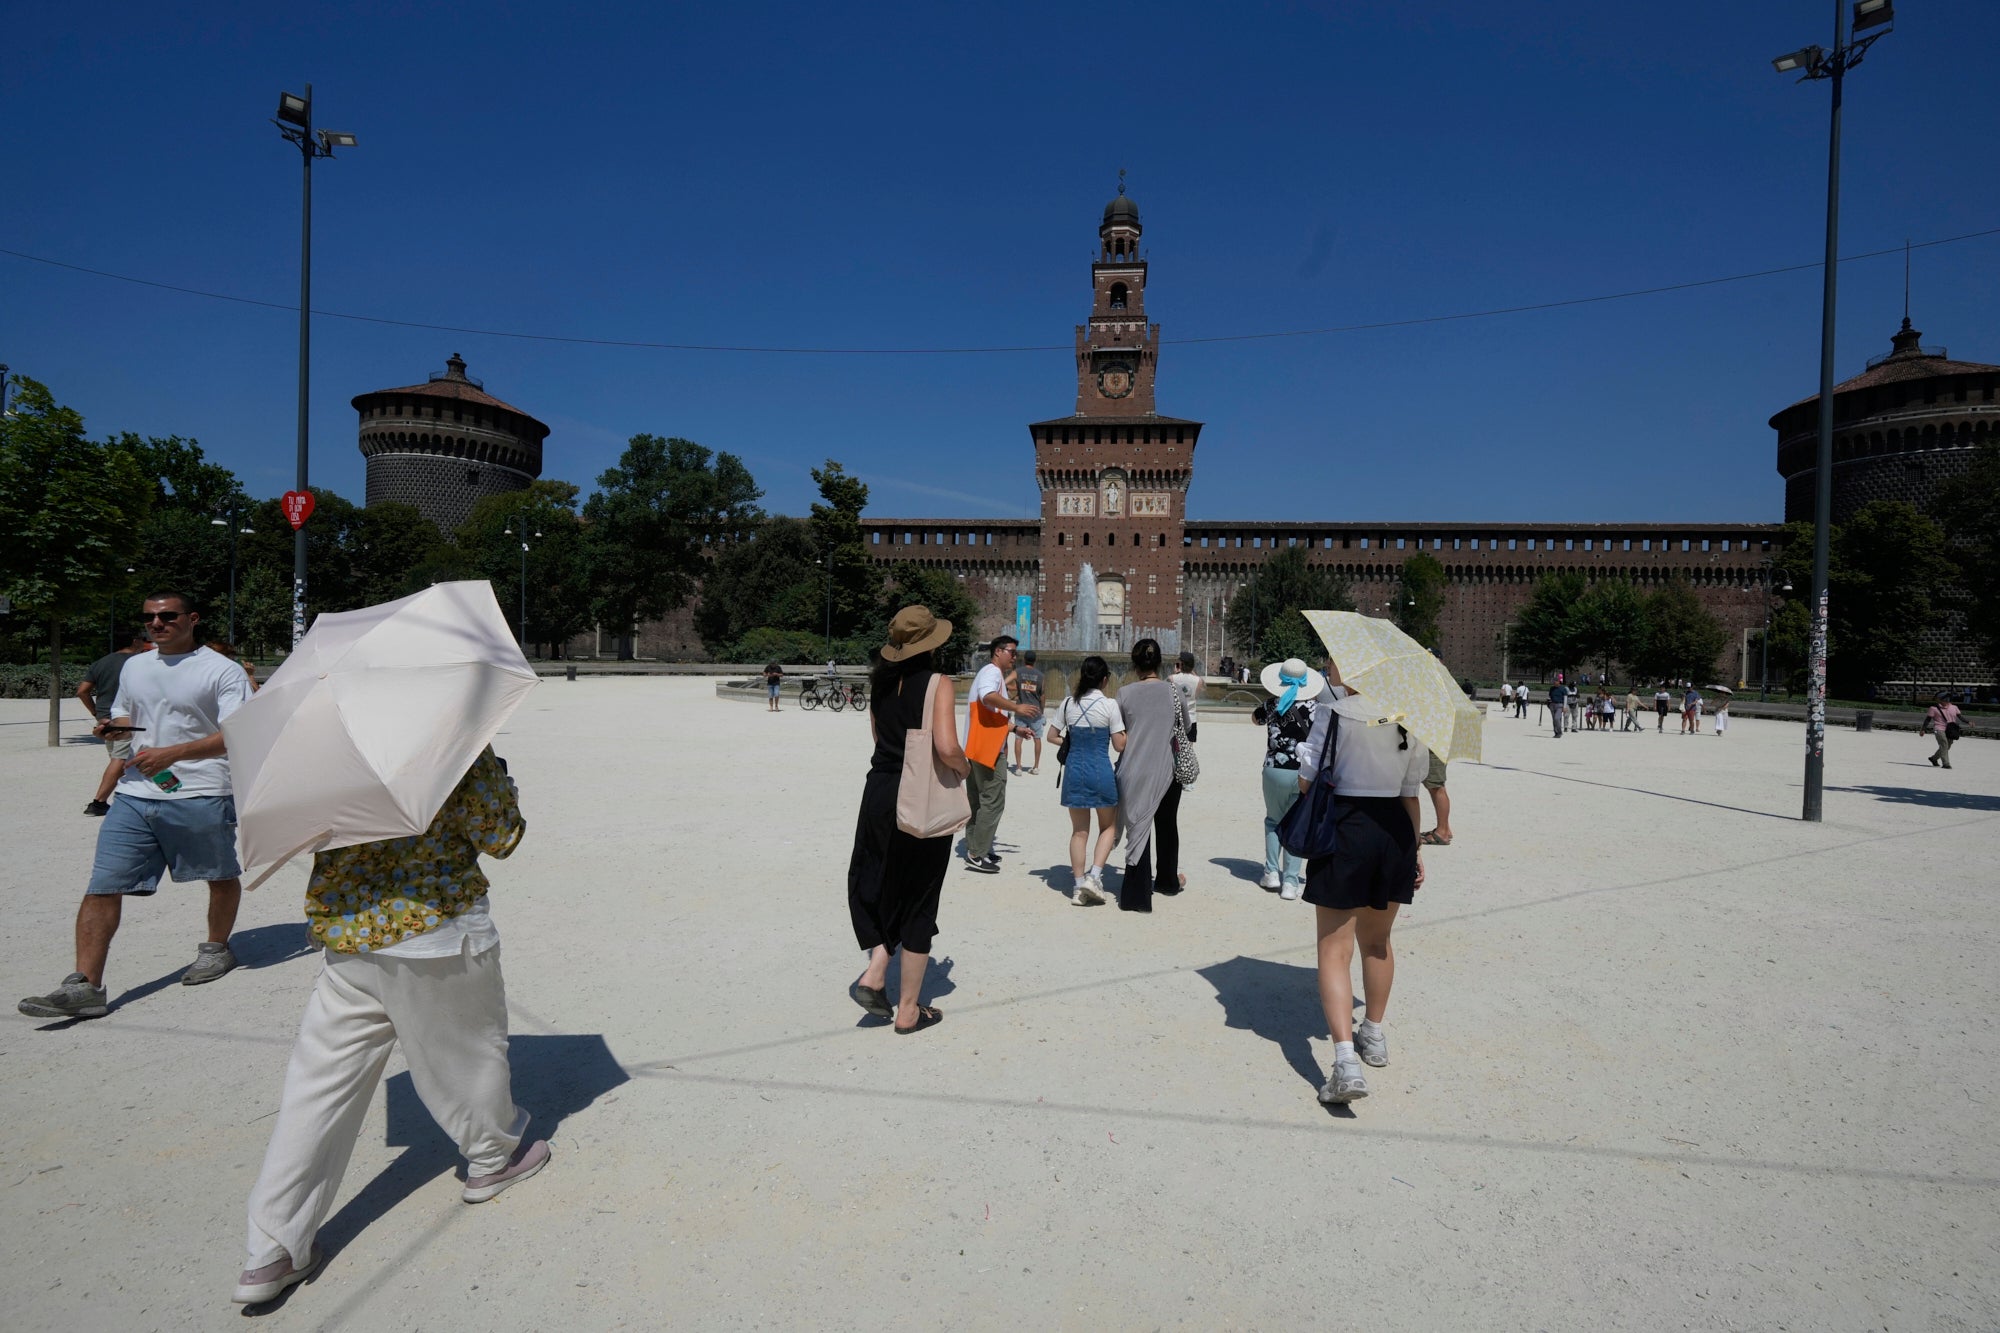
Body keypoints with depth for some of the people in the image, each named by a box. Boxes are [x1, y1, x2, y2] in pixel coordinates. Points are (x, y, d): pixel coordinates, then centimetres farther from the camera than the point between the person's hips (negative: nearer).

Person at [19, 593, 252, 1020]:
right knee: (102, 886, -2)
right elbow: (125, 715, 29)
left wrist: (171, 754, -25)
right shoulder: (134, 668, 14)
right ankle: (84, 985, 2)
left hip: (200, 795, -6)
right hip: (135, 794, 6)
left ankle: (216, 948, 32)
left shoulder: (222, 671, -9)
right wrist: (112, 726, 5)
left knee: (221, 876, 11)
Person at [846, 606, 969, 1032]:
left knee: (880, 885, 24)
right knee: (918, 900, 8)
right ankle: (909, 1010, 19)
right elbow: (946, 748, -23)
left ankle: (875, 972, 8)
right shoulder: (938, 683, -13)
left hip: (880, 791, 5)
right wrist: (965, 769, -5)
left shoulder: (880, 681, 5)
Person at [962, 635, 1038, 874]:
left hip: (979, 748, 11)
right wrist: (1017, 708, -28)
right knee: (993, 801, -7)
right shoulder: (992, 671, -9)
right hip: (988, 748, -11)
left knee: (977, 800, 14)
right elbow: (988, 696, -32)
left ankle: (975, 850, 22)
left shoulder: (994, 674, 24)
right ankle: (977, 855, -4)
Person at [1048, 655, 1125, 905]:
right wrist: (1126, 727, 10)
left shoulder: (1068, 704, 0)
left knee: (1079, 831, 13)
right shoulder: (1110, 705, -10)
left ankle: (1078, 886, 16)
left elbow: (1053, 737, 8)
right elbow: (1120, 745, -7)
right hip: (1101, 771, -3)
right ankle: (1094, 876, 1)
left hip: (1074, 770, 3)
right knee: (1108, 827, 16)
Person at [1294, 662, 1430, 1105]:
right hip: (1394, 833, 6)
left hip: (1345, 832, -5)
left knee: (1335, 950, -1)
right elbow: (1410, 794, 8)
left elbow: (1307, 782, -11)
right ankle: (1374, 1036, 39)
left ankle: (1346, 1060, -12)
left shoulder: (1334, 714, -10)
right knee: (1376, 943, 23)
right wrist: (1415, 849, 16)